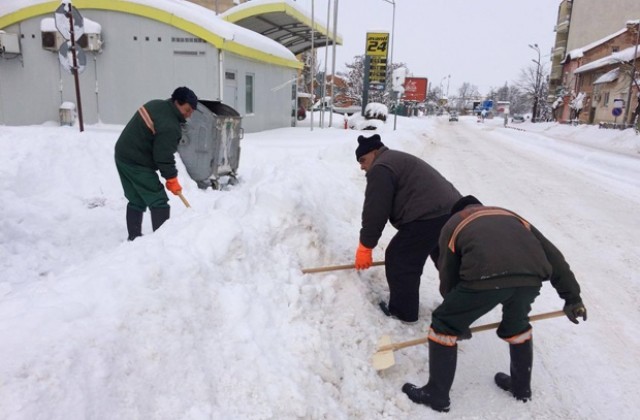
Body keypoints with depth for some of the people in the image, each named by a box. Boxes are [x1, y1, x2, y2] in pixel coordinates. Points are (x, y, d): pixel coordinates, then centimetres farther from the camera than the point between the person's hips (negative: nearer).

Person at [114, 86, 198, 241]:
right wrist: (172, 179, -9)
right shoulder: (170, 127, -22)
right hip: (137, 163, -10)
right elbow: (164, 156, -21)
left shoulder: (156, 104, 8)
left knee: (136, 200, 17)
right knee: (159, 202, -4)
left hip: (123, 155, 10)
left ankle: (133, 238, 25)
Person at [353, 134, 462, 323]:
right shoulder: (399, 161, 29)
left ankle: (403, 311, 14)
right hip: (454, 211, 11)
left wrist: (365, 247, 1)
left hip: (429, 217, -11)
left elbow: (375, 211, -7)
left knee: (398, 260, 2)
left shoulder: (381, 168, -3)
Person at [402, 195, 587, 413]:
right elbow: (552, 254, 30)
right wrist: (572, 296, 33)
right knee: (516, 323, 35)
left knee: (444, 326, 18)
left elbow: (448, 277, 27)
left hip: (486, 276, -4)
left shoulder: (452, 224, 29)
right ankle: (521, 386, 49)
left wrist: (460, 323, 39)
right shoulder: (511, 215, 38)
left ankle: (436, 394, 27)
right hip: (531, 276, 5)